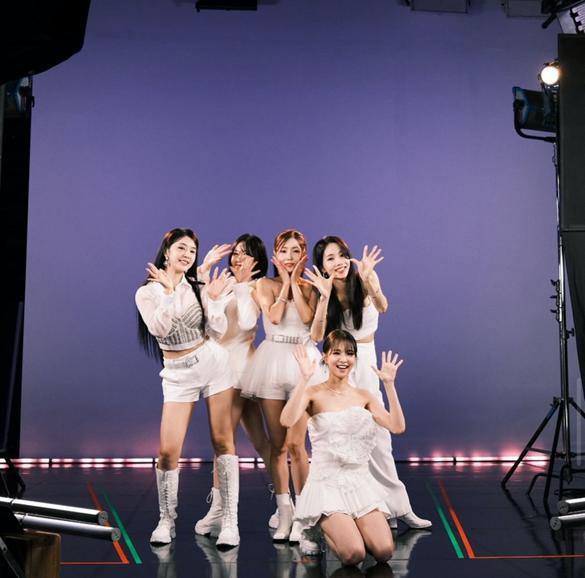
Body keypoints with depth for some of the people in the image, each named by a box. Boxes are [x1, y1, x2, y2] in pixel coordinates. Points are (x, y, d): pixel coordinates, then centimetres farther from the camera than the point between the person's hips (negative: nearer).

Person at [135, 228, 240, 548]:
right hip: (177, 374, -1)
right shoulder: (147, 292, 0)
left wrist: (210, 299, -16)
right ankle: (166, 520, 12)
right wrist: (169, 291, -19)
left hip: (212, 361, 1)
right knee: (168, 452, -8)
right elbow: (159, 329, -18)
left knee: (223, 441, -3)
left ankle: (230, 521, 1)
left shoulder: (196, 287, 5)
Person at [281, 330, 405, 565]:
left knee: (384, 552, -16)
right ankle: (324, 530, 12)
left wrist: (389, 384, -8)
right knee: (354, 554, -21)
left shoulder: (364, 396, 8)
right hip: (327, 483, -3)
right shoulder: (314, 393, -2)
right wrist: (304, 379, -25)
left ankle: (348, 528, 15)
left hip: (360, 481, 4)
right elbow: (287, 421, -23)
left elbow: (397, 426, -4)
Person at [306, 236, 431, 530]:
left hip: (365, 366, 0)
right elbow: (316, 336, -17)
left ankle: (396, 507, 11)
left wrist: (368, 279, -44)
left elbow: (382, 307, -26)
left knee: (378, 438, 2)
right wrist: (325, 297, -28)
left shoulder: (364, 282, -6)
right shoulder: (323, 293, -2)